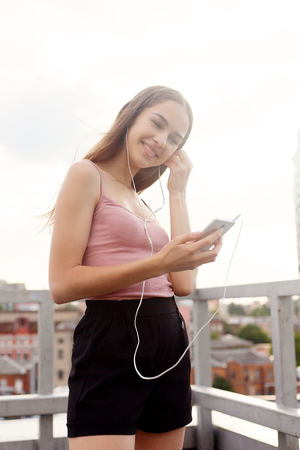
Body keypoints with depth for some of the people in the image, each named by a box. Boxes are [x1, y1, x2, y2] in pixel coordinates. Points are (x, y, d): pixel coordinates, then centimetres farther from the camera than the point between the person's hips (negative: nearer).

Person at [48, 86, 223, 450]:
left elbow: (184, 284, 3)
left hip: (170, 350, 8)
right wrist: (157, 264, -22)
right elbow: (62, 285, -13)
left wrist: (177, 191, 8)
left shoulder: (143, 204, 19)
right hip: (111, 349, -7)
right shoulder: (88, 175, -2)